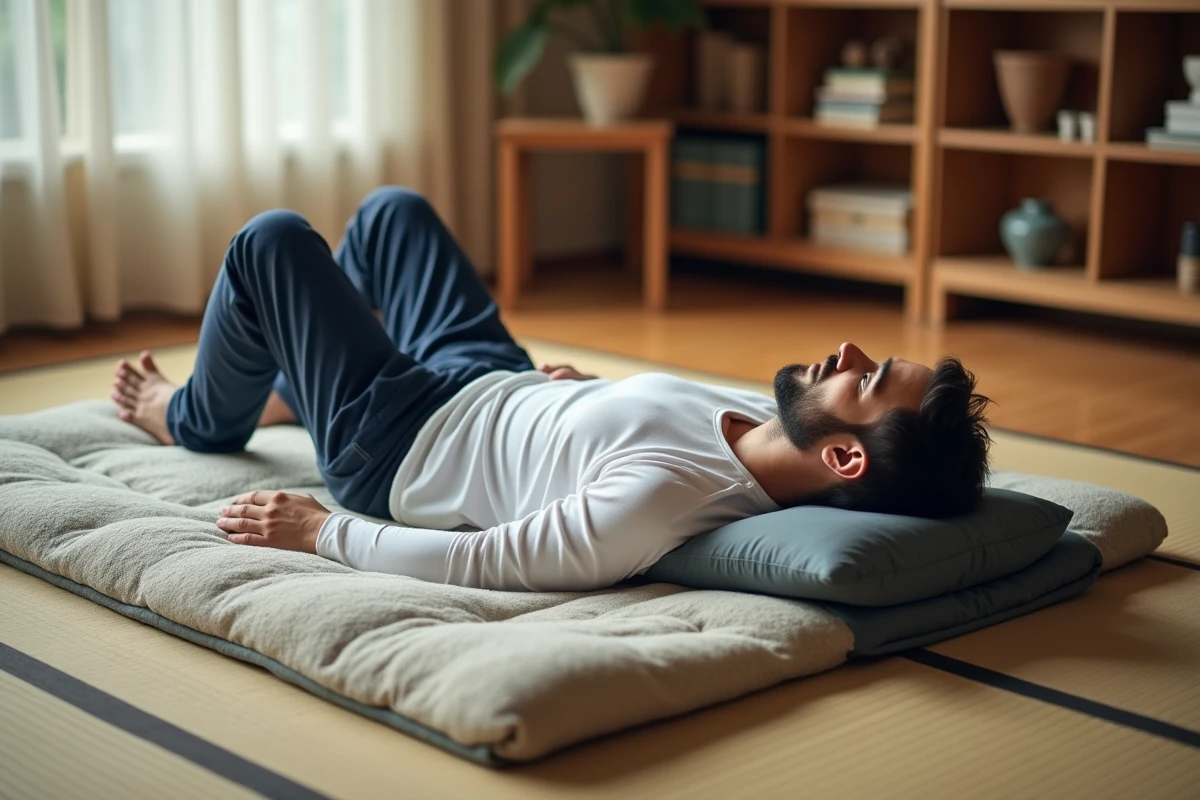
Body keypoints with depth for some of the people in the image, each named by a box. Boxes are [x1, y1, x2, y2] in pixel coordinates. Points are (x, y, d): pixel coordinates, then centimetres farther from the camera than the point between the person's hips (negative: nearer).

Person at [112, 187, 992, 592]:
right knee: (390, 210, 22)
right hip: (500, 382, 7)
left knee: (273, 240, 2)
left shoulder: (662, 497, -44)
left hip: (394, 443, -7)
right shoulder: (775, 427, -19)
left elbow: (470, 562, -35)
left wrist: (317, 529, -24)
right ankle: (284, 388, 47)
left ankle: (196, 417, 33)